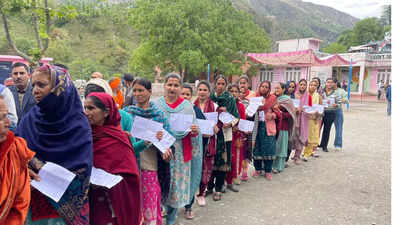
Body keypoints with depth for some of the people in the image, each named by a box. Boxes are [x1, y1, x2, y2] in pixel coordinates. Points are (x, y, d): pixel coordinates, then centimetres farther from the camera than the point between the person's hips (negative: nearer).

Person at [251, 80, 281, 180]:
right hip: (257, 126, 1)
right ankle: (258, 169, 21)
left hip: (268, 127, -1)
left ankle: (268, 171, 13)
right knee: (256, 147, 5)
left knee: (268, 148, 0)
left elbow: (278, 113, 6)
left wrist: (272, 115, -13)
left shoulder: (272, 98, 3)